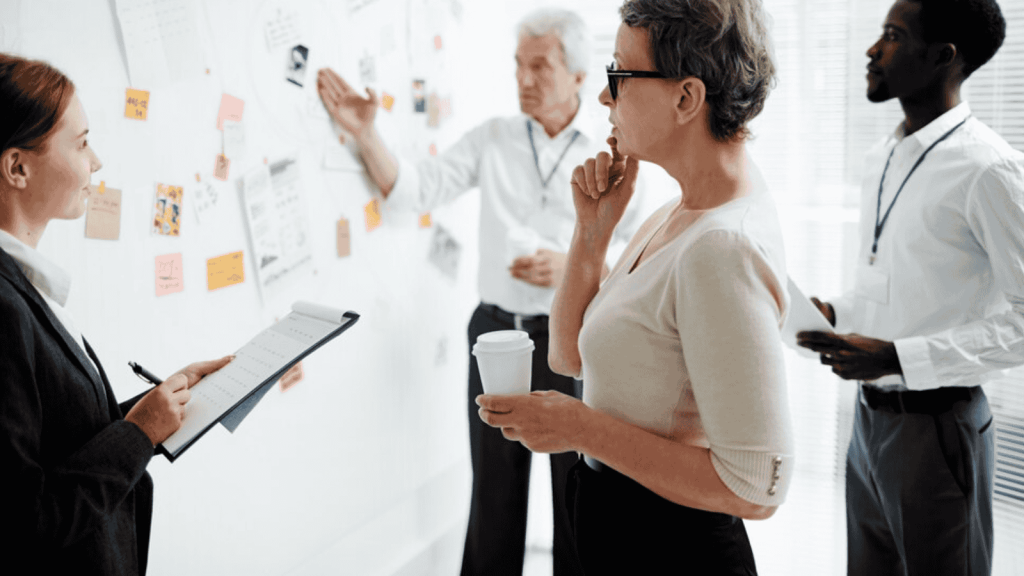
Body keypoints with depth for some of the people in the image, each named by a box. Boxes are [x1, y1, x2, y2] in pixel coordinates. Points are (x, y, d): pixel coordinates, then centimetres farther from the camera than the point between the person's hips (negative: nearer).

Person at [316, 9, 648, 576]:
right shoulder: (492, 138, 7)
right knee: (494, 487, 13)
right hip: (496, 331, 2)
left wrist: (574, 267, -17)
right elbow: (413, 189, 1)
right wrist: (364, 132, -12)